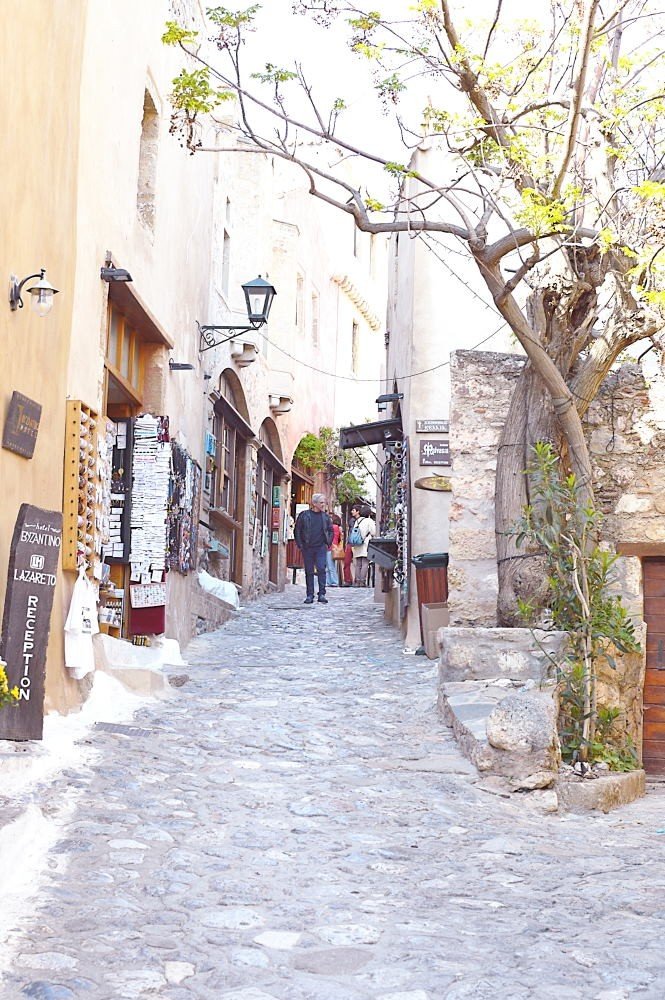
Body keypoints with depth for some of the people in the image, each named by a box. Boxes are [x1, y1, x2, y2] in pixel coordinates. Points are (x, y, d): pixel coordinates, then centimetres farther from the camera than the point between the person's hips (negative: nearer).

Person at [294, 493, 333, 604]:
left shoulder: (325, 516, 8)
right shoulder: (304, 515, 1)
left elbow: (331, 530, 19)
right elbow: (297, 531, 5)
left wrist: (328, 543, 8)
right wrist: (300, 545, -1)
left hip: (321, 548, 1)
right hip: (307, 548, -1)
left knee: (321, 569, -11)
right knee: (309, 572, 4)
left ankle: (322, 594, -8)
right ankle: (310, 595, 10)